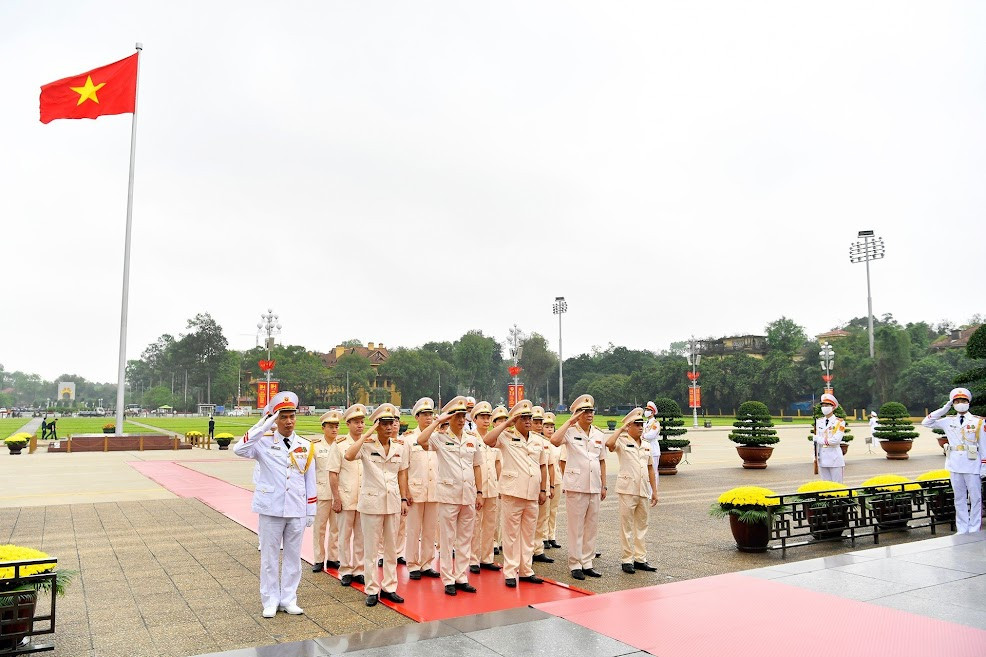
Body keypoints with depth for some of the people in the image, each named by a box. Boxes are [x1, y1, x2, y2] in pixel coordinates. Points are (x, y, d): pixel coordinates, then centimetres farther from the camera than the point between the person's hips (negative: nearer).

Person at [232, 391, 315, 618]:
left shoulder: (305, 446, 4)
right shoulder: (264, 443, -3)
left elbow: (310, 481, 7)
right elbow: (239, 449, -23)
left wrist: (311, 511, 7)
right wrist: (263, 425, -24)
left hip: (297, 511, 2)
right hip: (271, 509, -2)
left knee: (293, 556, 11)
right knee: (269, 556, 8)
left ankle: (289, 599, 24)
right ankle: (270, 601, 21)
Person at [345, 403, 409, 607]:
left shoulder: (400, 446, 5)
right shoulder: (366, 445, -8)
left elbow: (402, 474, 11)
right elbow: (349, 456, -28)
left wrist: (404, 499, 6)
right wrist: (368, 434, -22)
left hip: (393, 502, 4)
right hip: (371, 502, -4)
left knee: (391, 548, 11)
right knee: (370, 548, 4)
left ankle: (389, 587, 22)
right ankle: (372, 590, 16)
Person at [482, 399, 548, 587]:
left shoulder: (537, 441, 13)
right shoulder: (506, 437, -3)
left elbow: (543, 465, 19)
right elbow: (488, 440, -23)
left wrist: (543, 489, 14)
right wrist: (506, 423, -16)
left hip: (532, 494, 5)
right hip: (513, 493, -5)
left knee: (528, 534, 12)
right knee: (511, 534, 2)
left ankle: (525, 570, 22)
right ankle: (510, 572, 10)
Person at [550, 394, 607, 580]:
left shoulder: (599, 435, 11)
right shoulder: (571, 432, -5)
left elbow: (602, 461, 16)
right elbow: (554, 440, -26)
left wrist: (604, 485, 12)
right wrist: (570, 421, -19)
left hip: (594, 487, 5)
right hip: (576, 486, -5)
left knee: (592, 526, 11)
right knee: (576, 526, 1)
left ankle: (587, 563, 21)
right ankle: (575, 564, 11)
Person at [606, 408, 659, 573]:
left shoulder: (646, 445, 13)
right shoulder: (622, 442, -5)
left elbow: (650, 468, 17)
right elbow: (609, 443, -28)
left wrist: (654, 491, 14)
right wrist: (621, 428, -16)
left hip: (643, 490, 6)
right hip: (627, 489, -6)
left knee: (642, 525, 11)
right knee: (627, 525, 0)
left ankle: (640, 558, 20)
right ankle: (627, 560, 8)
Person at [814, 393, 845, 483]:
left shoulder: (839, 422, -5)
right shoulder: (819, 421, 10)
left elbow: (836, 440, -16)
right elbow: (817, 440, 9)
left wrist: (821, 440, -8)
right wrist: (816, 456, 2)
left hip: (835, 458, -4)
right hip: (822, 458, 5)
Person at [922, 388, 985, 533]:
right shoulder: (948, 421, 7)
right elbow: (926, 422, 6)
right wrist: (944, 409, 1)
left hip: (972, 466, -3)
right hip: (955, 465, 3)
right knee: (959, 499, 10)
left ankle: (974, 531, 10)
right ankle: (962, 530, 16)